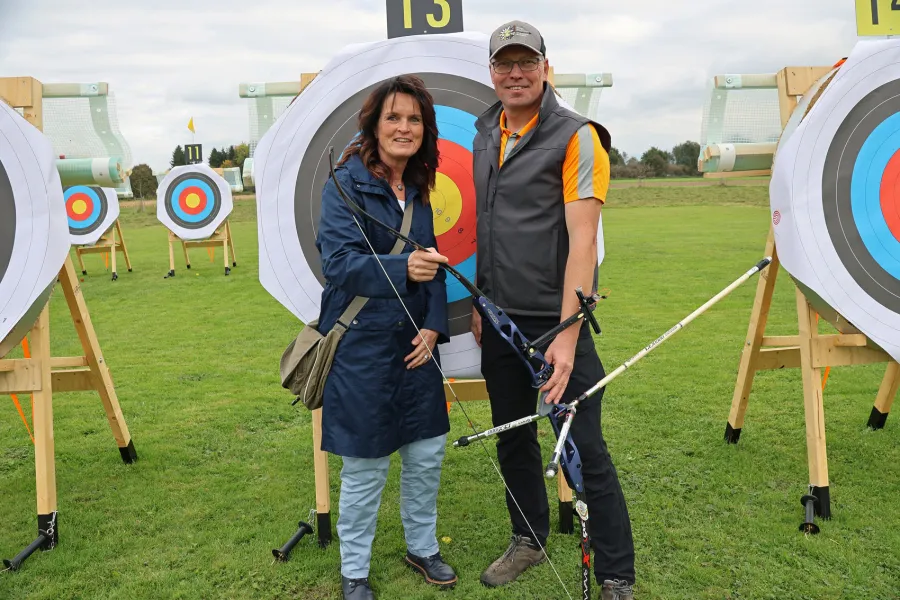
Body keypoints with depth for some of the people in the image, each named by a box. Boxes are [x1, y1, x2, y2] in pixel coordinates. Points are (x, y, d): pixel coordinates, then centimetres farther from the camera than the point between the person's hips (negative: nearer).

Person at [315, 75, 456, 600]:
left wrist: (434, 326, -4)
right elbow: (340, 262, -21)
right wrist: (402, 268, -37)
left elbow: (432, 265, 11)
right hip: (362, 347, -6)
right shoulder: (345, 185, -10)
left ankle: (423, 547, 38)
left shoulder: (418, 191, 9)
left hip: (414, 344, 6)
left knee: (428, 453, 14)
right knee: (365, 467, 5)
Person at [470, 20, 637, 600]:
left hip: (555, 320, -6)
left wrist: (567, 334, -25)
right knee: (513, 438, 18)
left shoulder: (577, 137, -12)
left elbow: (582, 240, -19)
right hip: (500, 321, 7)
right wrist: (480, 302, 15)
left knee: (585, 451, -1)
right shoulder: (486, 134, 9)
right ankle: (530, 538, 39)